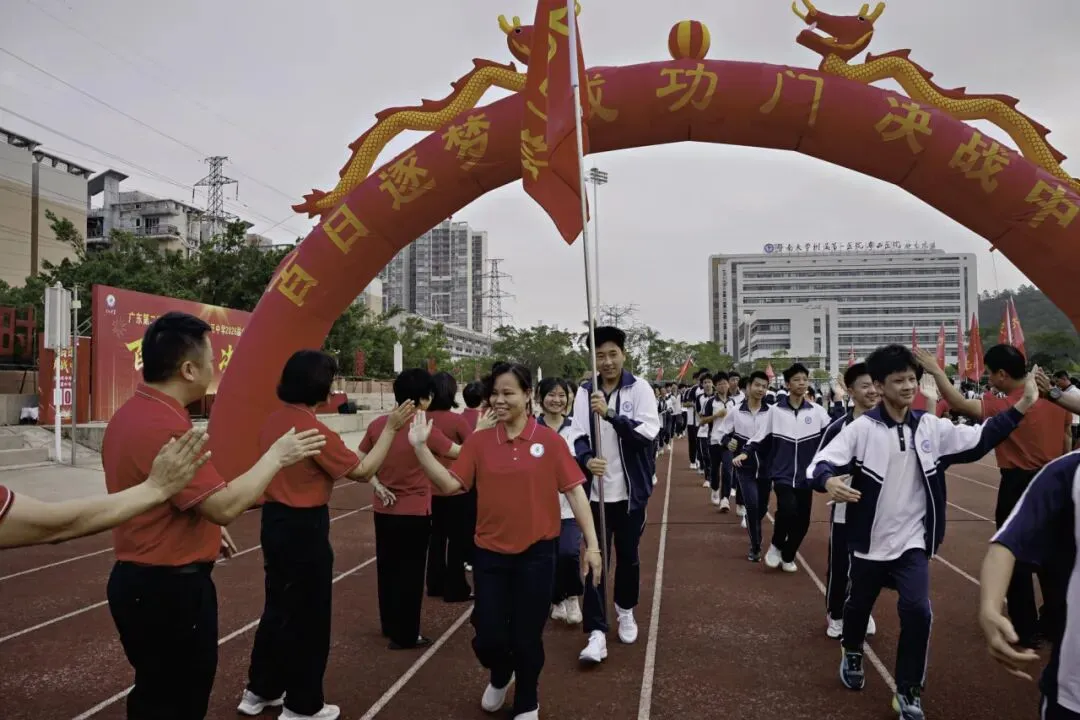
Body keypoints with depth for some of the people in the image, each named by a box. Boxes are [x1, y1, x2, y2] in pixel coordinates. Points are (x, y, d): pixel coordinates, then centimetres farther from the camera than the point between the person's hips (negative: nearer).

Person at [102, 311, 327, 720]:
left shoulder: (135, 412, 8)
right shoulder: (165, 426, -26)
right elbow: (225, 505, -28)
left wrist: (206, 528, 24)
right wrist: (277, 456, -17)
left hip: (144, 580, 10)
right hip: (169, 589, -10)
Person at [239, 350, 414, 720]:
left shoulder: (274, 420, 3)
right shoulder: (313, 429, -22)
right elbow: (362, 471, -15)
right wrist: (391, 428, -11)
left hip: (275, 521, 8)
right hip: (304, 528, -8)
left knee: (278, 607, 21)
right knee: (309, 616, 6)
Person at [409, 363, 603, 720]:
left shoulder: (549, 440, -7)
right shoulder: (479, 441, -1)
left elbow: (574, 491, -5)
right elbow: (450, 484, -4)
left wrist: (592, 543, -7)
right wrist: (420, 447, -14)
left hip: (536, 553, -2)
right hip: (490, 553, 2)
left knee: (526, 637, 7)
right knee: (487, 637, 5)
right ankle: (500, 677, 42)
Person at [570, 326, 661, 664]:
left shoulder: (639, 388, -6)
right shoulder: (585, 391, -1)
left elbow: (648, 431, -17)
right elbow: (579, 436, -2)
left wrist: (610, 413, -28)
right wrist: (586, 460, -24)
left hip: (630, 490, 0)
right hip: (596, 490, 0)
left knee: (628, 556, 16)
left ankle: (625, 610, 40)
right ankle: (597, 633, 2)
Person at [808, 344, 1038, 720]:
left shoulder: (931, 427, -1)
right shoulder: (862, 428, -14)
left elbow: (977, 440, 7)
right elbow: (822, 462, -20)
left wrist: (1021, 406, -1)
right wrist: (829, 481, -43)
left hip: (913, 541, 2)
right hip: (869, 541, -2)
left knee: (917, 611, -11)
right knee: (858, 605, 17)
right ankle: (852, 654, 49)